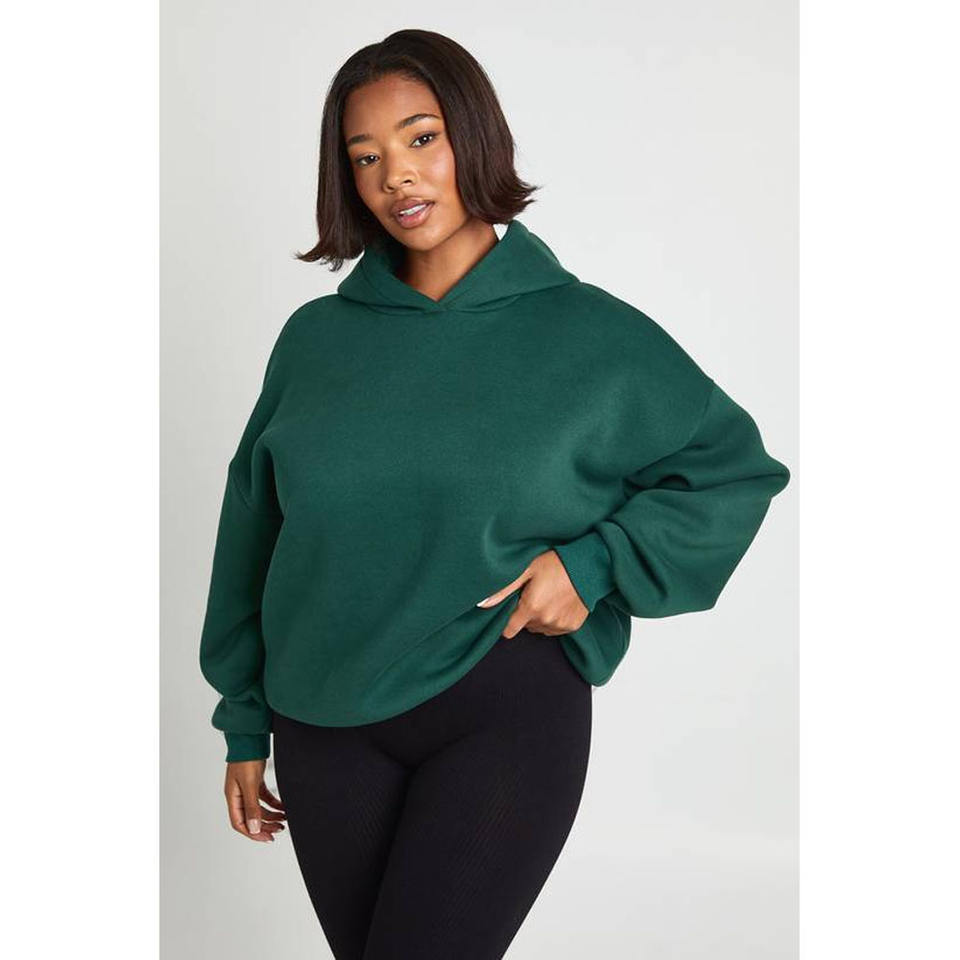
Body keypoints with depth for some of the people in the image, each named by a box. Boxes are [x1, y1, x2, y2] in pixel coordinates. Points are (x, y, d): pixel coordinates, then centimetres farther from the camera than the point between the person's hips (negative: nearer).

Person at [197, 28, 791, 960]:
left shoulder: (587, 333, -3)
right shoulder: (315, 336, 4)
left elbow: (736, 469, 3)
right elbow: (253, 530, 9)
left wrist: (594, 562, -11)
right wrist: (246, 726, 11)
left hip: (508, 710, -3)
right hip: (325, 726, 4)